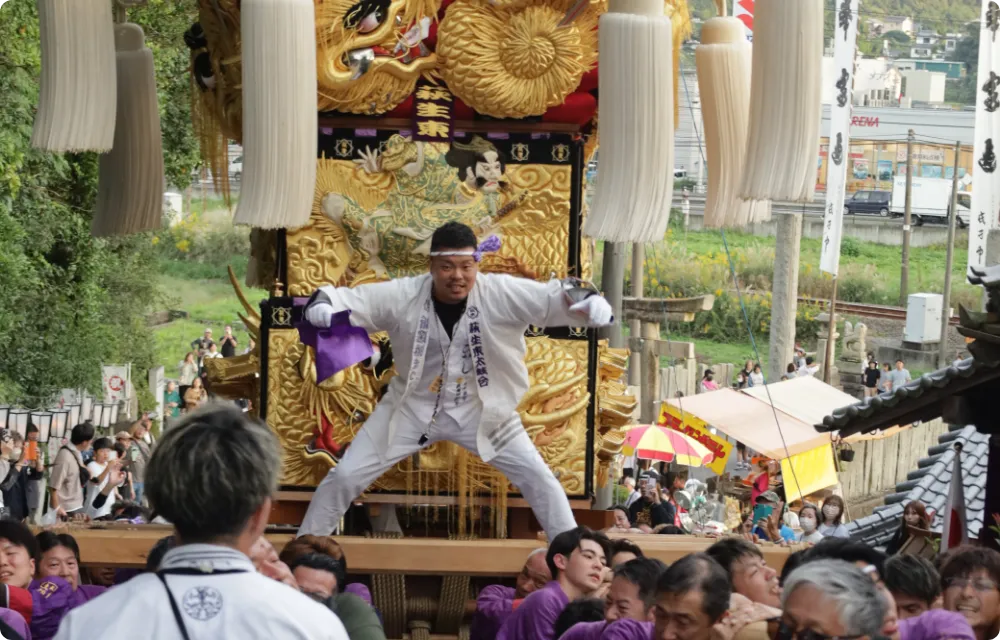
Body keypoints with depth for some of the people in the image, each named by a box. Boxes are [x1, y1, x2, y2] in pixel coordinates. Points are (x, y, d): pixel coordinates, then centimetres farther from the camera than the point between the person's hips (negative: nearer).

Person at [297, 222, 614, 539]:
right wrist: (321, 305, -43)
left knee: (537, 476, -3)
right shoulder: (401, 296, -19)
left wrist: (589, 300, -50)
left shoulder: (502, 293, -21)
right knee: (345, 476, 2)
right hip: (412, 407, 0)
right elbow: (347, 300, -18)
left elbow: (557, 297, -26)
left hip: (482, 409, 0)